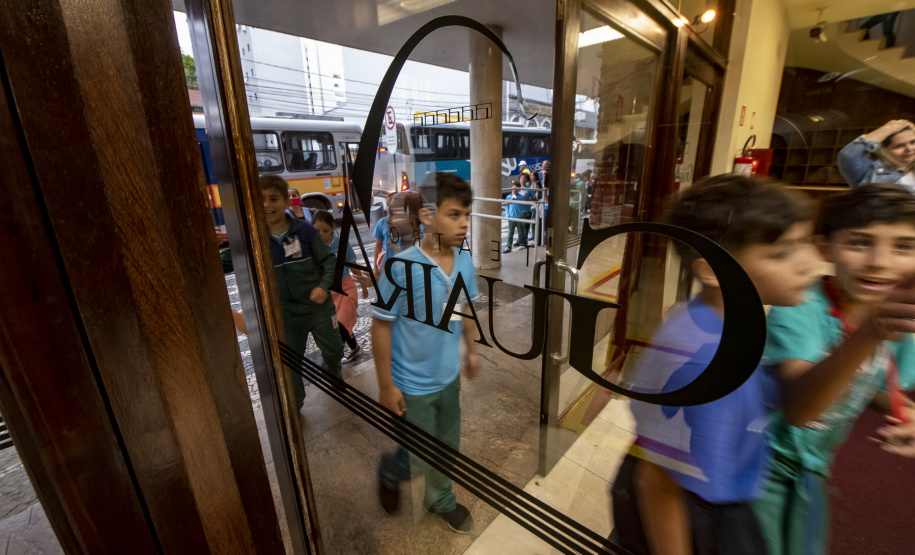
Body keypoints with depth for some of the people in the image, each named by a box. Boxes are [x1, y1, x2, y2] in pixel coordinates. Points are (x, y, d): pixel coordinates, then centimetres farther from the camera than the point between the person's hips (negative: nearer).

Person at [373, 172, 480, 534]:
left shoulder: (465, 261, -8)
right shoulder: (401, 267, -26)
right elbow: (381, 327, -18)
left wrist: (472, 350, 13)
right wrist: (386, 386, -13)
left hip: (449, 377, 6)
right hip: (412, 386, -5)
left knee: (447, 448, 24)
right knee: (420, 460, 13)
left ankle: (440, 500, 53)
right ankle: (388, 473, 48)